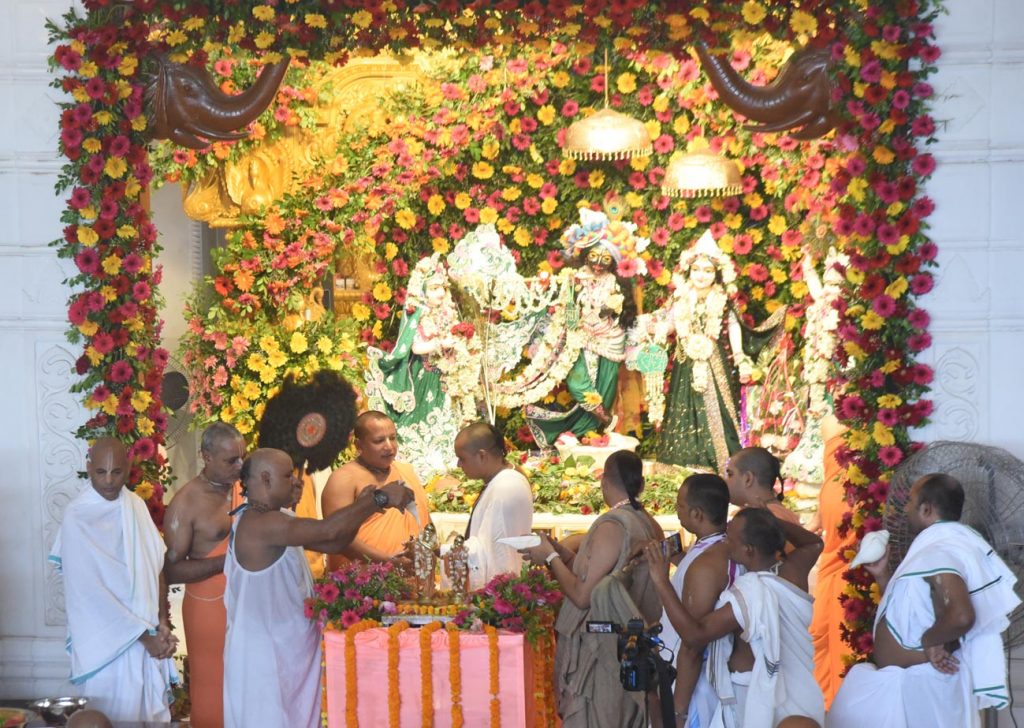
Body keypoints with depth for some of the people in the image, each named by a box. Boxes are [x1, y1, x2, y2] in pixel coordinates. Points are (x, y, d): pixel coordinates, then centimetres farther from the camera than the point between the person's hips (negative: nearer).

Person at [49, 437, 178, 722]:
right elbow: (91, 592, -17)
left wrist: (161, 624, -7)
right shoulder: (77, 518, -16)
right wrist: (143, 635, -15)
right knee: (116, 717, 2)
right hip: (108, 639, -5)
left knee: (153, 711, 13)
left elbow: (157, 566, 5)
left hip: (149, 631, 6)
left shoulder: (136, 505, 3)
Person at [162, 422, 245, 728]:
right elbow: (172, 570, -16)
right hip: (210, 608, -5)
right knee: (215, 690, 5)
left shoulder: (243, 487, 4)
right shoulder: (186, 503, -14)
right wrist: (228, 560, -24)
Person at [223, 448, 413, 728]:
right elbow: (329, 529, -32)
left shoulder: (274, 520, 10)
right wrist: (379, 498, -23)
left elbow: (332, 543, 11)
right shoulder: (259, 524, -23)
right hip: (265, 656, -10)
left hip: (285, 650, 10)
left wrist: (365, 505, -3)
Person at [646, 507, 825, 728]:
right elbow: (814, 543, 13)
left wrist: (662, 582, -31)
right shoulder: (793, 571, -11)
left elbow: (695, 635, -32)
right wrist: (769, 523, 1)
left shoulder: (749, 595, -30)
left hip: (755, 693, -6)